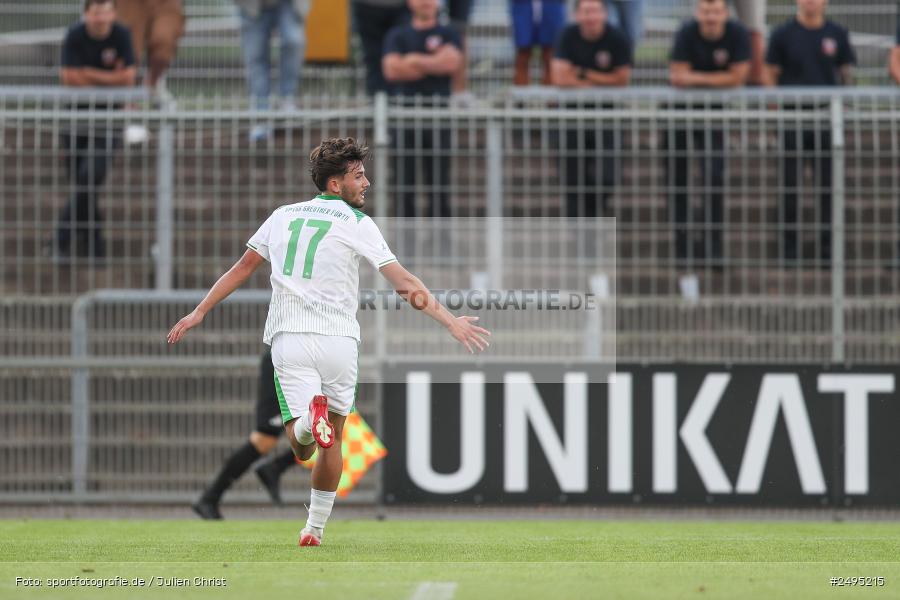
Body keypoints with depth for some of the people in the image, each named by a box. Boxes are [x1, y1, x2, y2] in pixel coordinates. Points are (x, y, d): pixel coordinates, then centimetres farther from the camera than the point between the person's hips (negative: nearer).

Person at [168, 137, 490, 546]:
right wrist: (450, 321, -7)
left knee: (301, 448, -5)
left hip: (288, 340, 2)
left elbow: (242, 268, 17)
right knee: (332, 440, 15)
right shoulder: (356, 223, -1)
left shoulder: (282, 216, 13)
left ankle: (310, 417, -40)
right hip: (338, 340, -2)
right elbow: (402, 281, -7)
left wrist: (199, 312, 25)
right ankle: (315, 528, 15)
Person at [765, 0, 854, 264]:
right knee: (790, 184, 2)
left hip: (827, 119, 1)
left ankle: (827, 245, 9)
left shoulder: (837, 34, 7)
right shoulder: (783, 35, 2)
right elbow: (771, 74, 2)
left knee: (829, 183, 2)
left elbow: (845, 73, 12)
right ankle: (789, 245, 9)